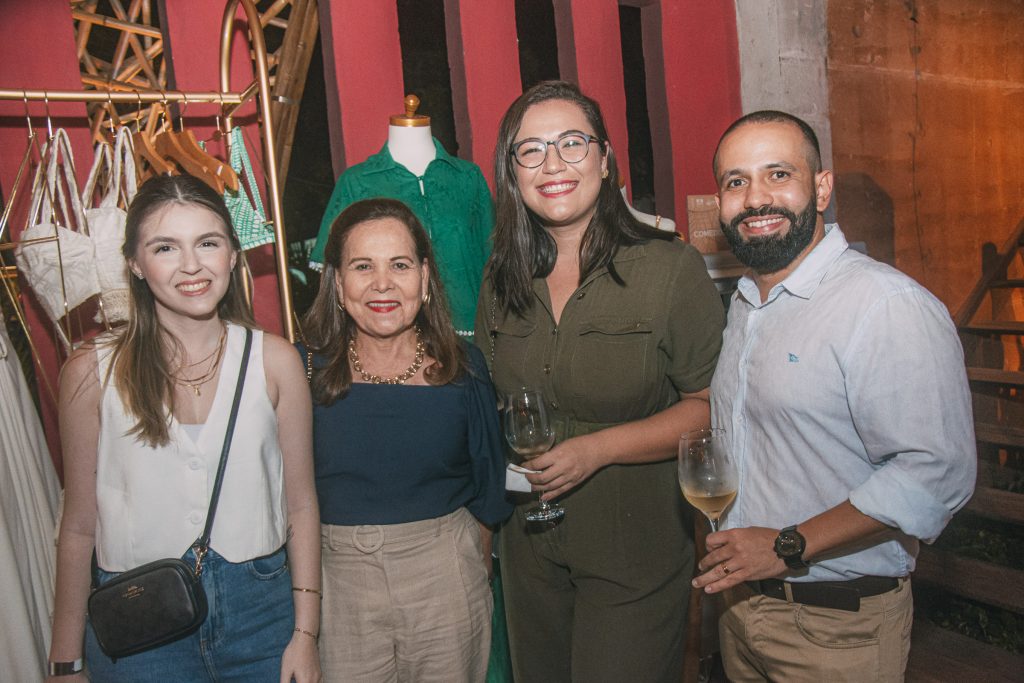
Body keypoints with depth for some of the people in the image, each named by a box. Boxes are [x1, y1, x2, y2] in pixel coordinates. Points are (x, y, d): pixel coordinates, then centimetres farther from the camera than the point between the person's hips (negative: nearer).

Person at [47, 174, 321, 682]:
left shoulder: (274, 360, -6)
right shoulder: (93, 371, -7)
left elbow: (301, 506, -1)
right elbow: (79, 526, 0)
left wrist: (305, 634, -1)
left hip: (260, 609, 1)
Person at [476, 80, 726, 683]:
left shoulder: (670, 268, -13)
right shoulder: (503, 281, 2)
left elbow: (711, 406, -14)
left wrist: (599, 448, -21)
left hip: (637, 550, -4)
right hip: (529, 546, 5)